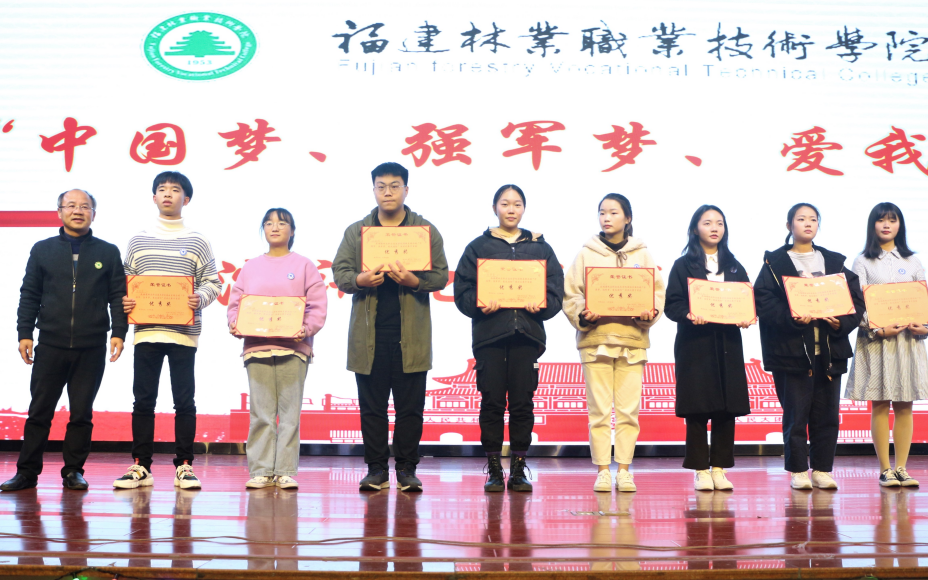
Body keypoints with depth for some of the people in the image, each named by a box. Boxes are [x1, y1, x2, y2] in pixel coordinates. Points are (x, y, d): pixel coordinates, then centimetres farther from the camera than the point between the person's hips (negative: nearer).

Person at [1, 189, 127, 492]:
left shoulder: (108, 253, 8)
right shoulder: (42, 250, 10)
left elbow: (118, 296, 6)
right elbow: (29, 295, 9)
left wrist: (119, 333, -3)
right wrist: (25, 333, 2)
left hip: (91, 349, 0)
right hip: (50, 346, 1)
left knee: (82, 413, 4)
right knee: (39, 411, 3)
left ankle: (73, 471, 14)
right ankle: (27, 472, 10)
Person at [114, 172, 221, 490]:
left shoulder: (197, 242, 7)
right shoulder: (139, 240, 13)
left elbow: (213, 282, 5)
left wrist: (201, 298, -14)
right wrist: (123, 300, -5)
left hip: (184, 332, -1)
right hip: (146, 331, 2)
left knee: (184, 400, 1)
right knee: (143, 399, 3)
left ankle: (184, 467, 8)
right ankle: (141, 466, 10)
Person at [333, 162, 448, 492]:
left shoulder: (426, 230, 8)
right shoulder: (356, 231, 12)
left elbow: (440, 277, 3)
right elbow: (339, 273, 7)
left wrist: (413, 280, -16)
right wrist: (360, 280, -14)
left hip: (411, 334, -1)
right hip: (369, 333, 1)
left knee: (410, 407, 2)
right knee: (371, 407, 5)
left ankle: (407, 469, 12)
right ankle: (376, 470, 14)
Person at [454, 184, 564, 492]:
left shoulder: (540, 247, 14)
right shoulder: (479, 247, 10)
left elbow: (556, 290, 8)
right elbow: (462, 290, 3)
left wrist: (541, 305, -11)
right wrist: (480, 305, -15)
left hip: (527, 334, 1)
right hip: (490, 333, -1)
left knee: (522, 402, 2)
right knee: (492, 401, -1)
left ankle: (518, 470, 10)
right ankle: (494, 470, 6)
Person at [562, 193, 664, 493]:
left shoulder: (642, 254, 10)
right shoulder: (587, 253, 7)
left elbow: (658, 292, 9)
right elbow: (570, 294, 3)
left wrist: (650, 312, -11)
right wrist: (582, 315, -15)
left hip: (632, 338, 1)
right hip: (595, 338, -1)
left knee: (628, 409, 1)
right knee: (599, 409, -1)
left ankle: (624, 470, 9)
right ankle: (602, 471, 6)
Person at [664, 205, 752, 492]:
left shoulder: (734, 267, 17)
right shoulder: (683, 265, 5)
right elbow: (672, 304, -4)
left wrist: (747, 318, -9)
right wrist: (688, 315, -24)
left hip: (728, 346, 3)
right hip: (695, 346, -3)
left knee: (727, 408, 2)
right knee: (697, 409, -3)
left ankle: (719, 468, 10)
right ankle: (701, 470, 5)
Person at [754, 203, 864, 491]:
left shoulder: (834, 262, 15)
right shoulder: (775, 262, 5)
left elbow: (856, 299, 9)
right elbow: (763, 301, -6)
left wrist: (842, 322, -9)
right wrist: (791, 318, -20)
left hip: (830, 351, 3)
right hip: (791, 350, -3)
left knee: (827, 413, 4)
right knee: (795, 413, -2)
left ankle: (822, 470, 13)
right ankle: (798, 471, 7)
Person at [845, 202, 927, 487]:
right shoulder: (863, 262, 4)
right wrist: (878, 330, -17)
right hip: (875, 340, -2)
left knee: (904, 406, 3)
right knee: (879, 406, 0)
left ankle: (901, 468, 8)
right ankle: (885, 470, 5)